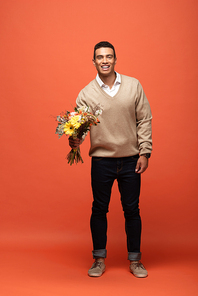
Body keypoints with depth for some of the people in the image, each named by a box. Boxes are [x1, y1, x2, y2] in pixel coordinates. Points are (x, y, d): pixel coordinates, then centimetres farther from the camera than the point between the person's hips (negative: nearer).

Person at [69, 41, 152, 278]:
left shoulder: (133, 86, 1)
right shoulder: (86, 93, -2)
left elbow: (144, 120, 2)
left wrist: (144, 152, -3)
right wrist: (75, 140, -26)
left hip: (131, 160, 1)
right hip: (101, 161, 0)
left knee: (132, 209, 9)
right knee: (99, 209, 9)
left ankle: (134, 260, 24)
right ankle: (99, 259, 26)